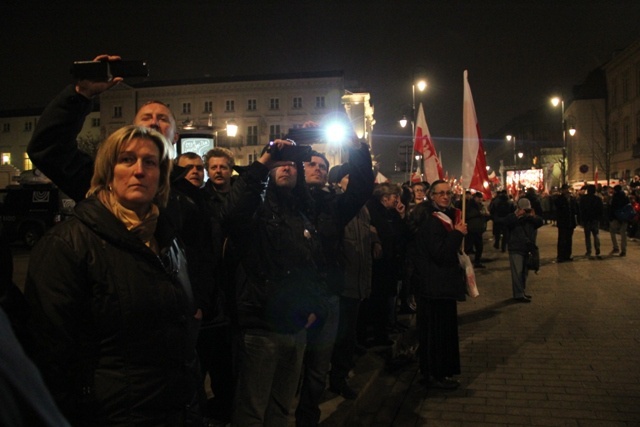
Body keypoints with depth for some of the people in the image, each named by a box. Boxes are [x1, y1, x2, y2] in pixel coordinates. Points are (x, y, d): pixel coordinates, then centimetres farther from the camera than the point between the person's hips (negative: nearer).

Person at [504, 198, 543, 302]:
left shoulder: (532, 217, 12)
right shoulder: (512, 217, -3)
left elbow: (541, 222, -5)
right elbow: (506, 223, -24)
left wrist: (534, 217, -22)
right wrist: (517, 216, -33)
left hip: (528, 249, 6)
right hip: (516, 250, -6)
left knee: (524, 272, 13)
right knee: (517, 272, -10)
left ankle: (521, 292, 23)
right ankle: (518, 295, -10)